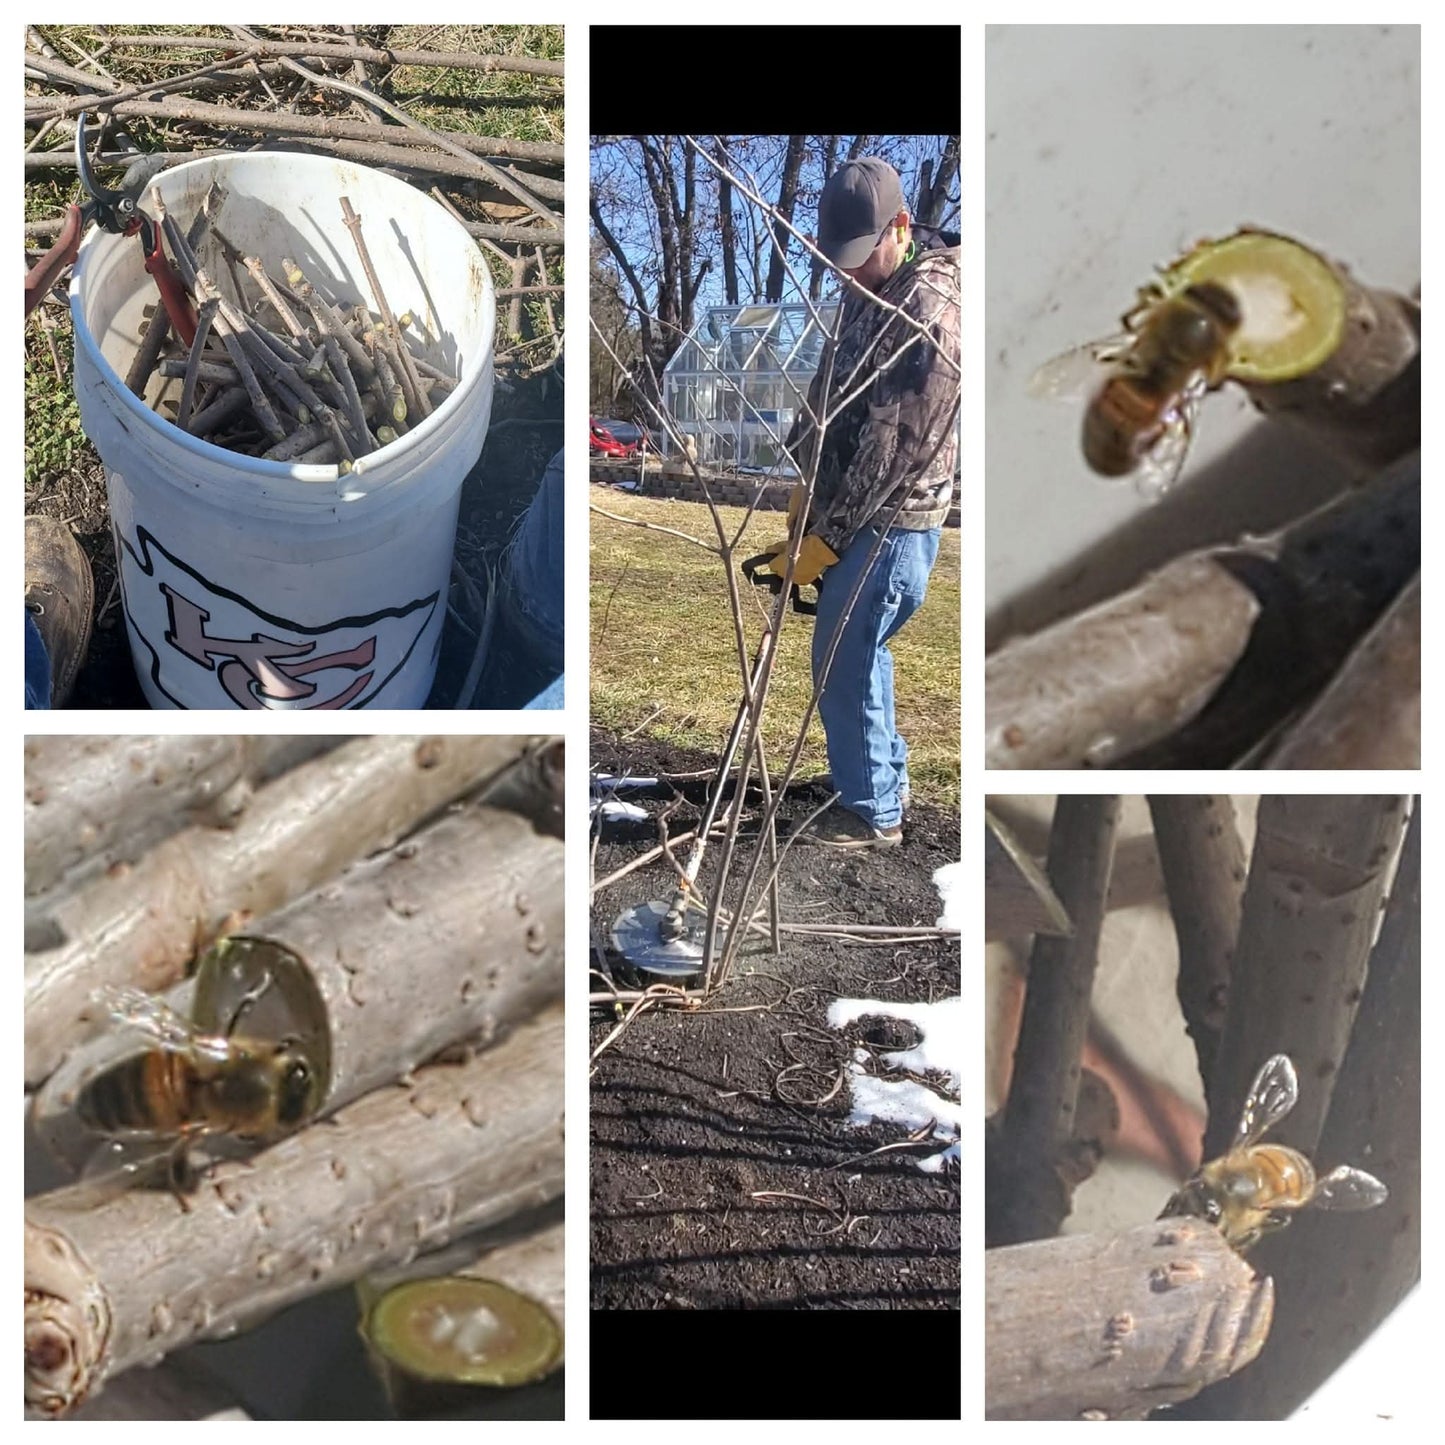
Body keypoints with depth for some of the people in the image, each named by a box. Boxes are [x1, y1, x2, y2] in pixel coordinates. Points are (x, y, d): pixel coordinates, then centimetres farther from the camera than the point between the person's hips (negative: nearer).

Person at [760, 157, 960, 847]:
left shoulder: (929, 309, -21)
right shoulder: (869, 288, 8)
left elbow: (894, 449, -22)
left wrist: (825, 538, -18)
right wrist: (809, 499, 7)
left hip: (891, 520, -9)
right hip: (850, 508, 9)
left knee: (844, 661, -3)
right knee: (858, 651, 18)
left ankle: (871, 812, 10)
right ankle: (886, 776, 35)